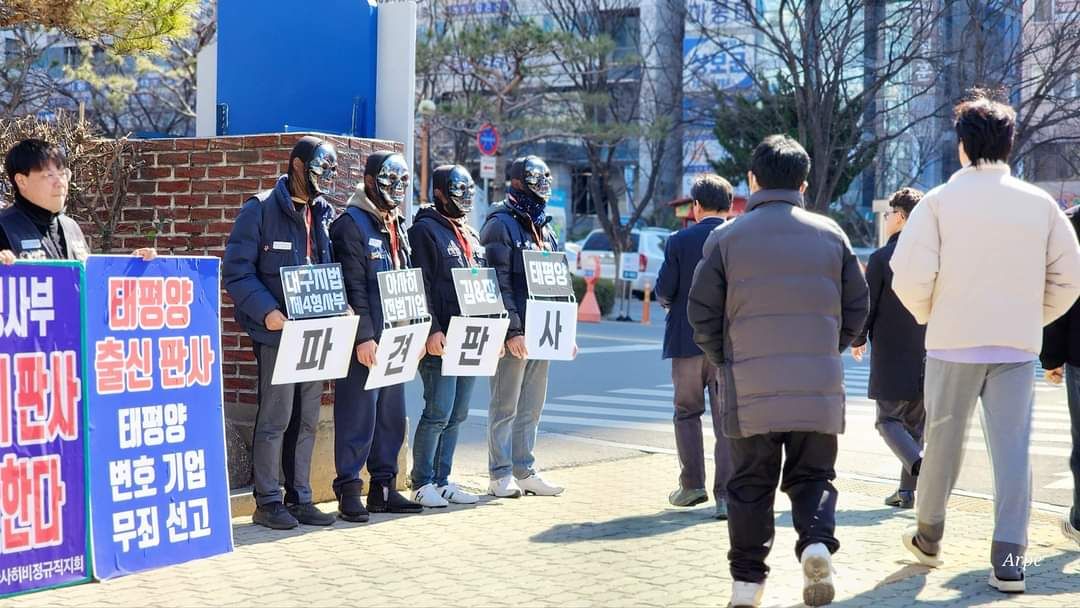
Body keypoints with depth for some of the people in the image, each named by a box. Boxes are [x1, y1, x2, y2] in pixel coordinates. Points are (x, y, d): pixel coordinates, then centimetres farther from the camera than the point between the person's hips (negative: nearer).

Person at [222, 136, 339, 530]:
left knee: (308, 420, 10)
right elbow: (236, 271, -10)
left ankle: (299, 498, 19)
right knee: (275, 418, -3)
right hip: (277, 331, -6)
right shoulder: (261, 210, -5)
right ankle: (267, 501, 6)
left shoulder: (325, 214, 14)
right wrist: (266, 311, -21)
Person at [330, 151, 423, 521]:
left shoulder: (398, 227, 19)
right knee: (358, 416, -5)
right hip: (364, 342, -8)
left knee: (392, 415, 11)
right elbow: (353, 286, -14)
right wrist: (365, 337, -19)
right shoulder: (351, 224, -7)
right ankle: (349, 490, 2)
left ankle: (383, 487, 20)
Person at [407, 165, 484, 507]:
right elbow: (419, 286, -12)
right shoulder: (425, 230, -6)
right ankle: (422, 483, 3)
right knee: (438, 412, -8)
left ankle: (442, 481, 17)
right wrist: (432, 330, -19)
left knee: (457, 414, 10)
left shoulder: (470, 235, 20)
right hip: (440, 339, -8)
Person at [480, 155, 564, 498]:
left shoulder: (543, 228, 19)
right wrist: (512, 331, -19)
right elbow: (499, 283, -14)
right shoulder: (501, 224, -7)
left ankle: (525, 470, 19)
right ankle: (501, 475, 5)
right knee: (505, 406, -1)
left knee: (532, 406, 11)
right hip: (514, 333, -8)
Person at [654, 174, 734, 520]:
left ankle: (692, 485, 15)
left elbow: (663, 291, -7)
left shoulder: (680, 241, -6)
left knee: (687, 412, 17)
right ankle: (725, 495, -2)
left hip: (687, 340, -1)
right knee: (727, 419, 3)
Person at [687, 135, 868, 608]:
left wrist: (725, 361, 14)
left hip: (750, 387, -1)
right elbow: (857, 307, 7)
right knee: (813, 476, 14)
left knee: (750, 485, 9)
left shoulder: (726, 237, -1)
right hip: (819, 386, 1)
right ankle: (816, 541, -11)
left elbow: (701, 312, -1)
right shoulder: (830, 233, 5)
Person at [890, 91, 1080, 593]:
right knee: (1013, 449, 3)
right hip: (1018, 345, 1)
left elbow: (909, 275, -12)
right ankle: (1009, 559, -2)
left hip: (953, 342, -1)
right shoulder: (1040, 203, 2)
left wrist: (928, 315, 6)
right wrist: (1034, 318, 15)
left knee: (943, 441, 12)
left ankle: (928, 537, 28)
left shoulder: (940, 201, -5)